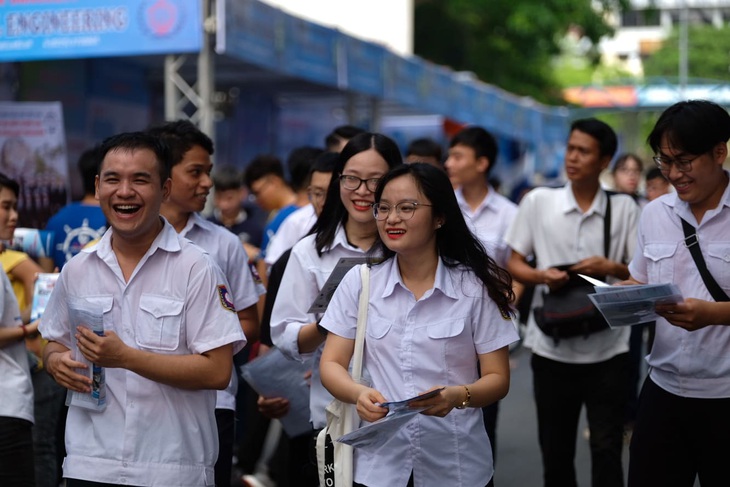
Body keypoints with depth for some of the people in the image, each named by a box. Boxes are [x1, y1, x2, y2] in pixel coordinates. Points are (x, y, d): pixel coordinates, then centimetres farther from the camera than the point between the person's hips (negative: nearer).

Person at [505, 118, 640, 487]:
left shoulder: (624, 207, 1)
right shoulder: (537, 201, 1)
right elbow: (514, 264, 4)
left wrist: (611, 268, -17)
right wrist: (541, 275, -17)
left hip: (607, 348, -1)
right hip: (552, 347, 1)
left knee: (607, 449, 2)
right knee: (555, 450, 12)